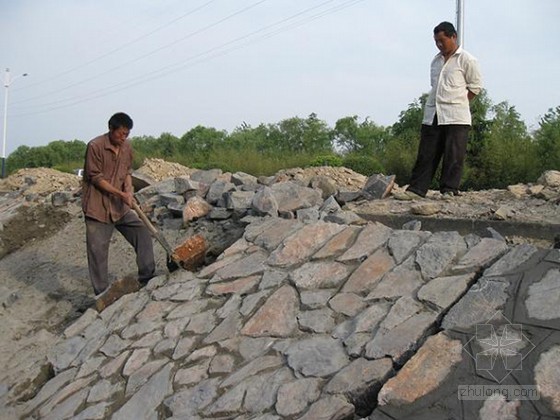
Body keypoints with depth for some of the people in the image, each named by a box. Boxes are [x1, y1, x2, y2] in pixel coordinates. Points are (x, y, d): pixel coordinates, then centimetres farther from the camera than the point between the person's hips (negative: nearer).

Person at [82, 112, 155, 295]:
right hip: (98, 207, -6)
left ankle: (147, 278, 13)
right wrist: (121, 194, -20)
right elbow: (96, 178, -15)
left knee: (142, 232, 2)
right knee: (98, 252, -1)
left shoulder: (127, 147, 3)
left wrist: (128, 189, -7)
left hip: (121, 207, 6)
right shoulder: (95, 146, -16)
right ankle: (102, 294, 9)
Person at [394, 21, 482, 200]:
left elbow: (475, 85, 2)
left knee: (453, 156, -4)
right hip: (432, 115, 6)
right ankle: (416, 189, 3)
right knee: (426, 154, 3)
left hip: (456, 117, -6)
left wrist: (458, 103, 0)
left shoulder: (466, 60, -1)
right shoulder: (436, 61, 17)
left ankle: (449, 190, 1)